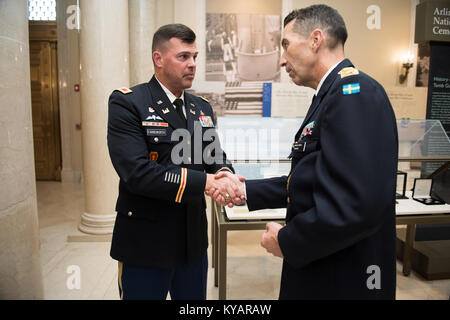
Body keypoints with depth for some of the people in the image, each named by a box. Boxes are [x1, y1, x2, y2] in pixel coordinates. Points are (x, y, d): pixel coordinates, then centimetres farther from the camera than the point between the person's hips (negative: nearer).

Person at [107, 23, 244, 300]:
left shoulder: (202, 108, 8)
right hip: (145, 245, -5)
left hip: (194, 241, 6)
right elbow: (137, 173, -23)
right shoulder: (127, 103, -12)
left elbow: (216, 157, 8)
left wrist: (225, 175, -16)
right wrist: (205, 182, -24)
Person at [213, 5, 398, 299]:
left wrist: (286, 241, -17)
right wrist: (245, 190, 7)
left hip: (344, 282, -8)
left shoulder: (355, 93, -21)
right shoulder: (333, 94, 10)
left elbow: (358, 205, -30)